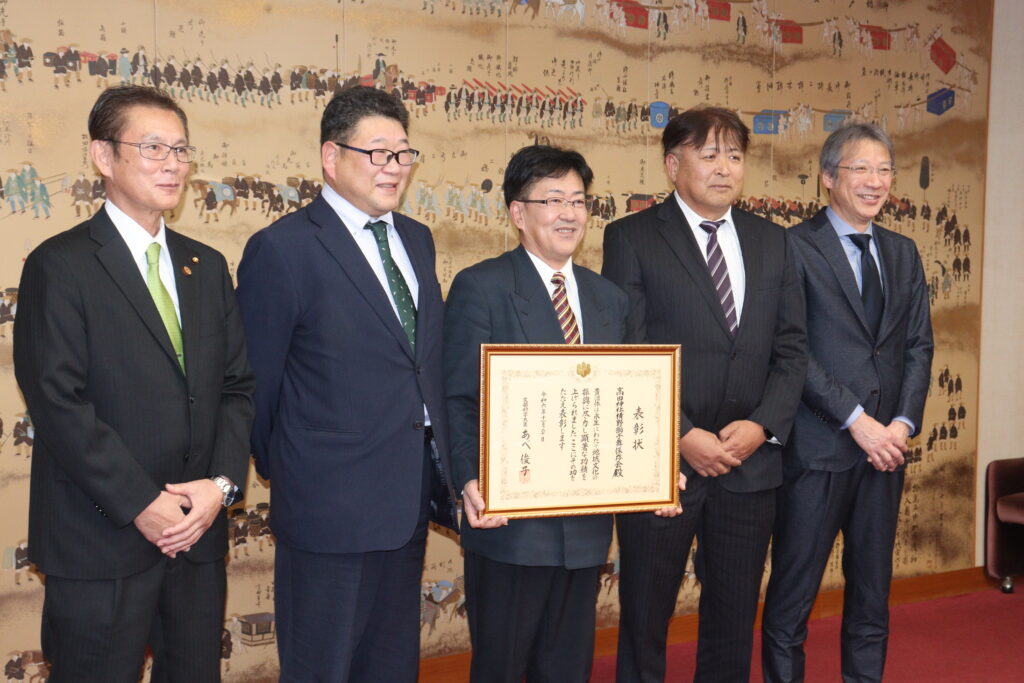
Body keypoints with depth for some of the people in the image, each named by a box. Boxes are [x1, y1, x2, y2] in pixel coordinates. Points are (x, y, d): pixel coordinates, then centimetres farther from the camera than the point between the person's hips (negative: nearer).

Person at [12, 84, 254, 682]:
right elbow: (59, 403, -14)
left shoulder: (207, 267, 12)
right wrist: (141, 505, -16)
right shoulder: (60, 265, -7)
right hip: (101, 542, -5)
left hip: (199, 537, 5)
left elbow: (238, 386, 9)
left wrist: (221, 483, -6)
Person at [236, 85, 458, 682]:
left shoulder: (417, 240, 9)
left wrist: (441, 469, 10)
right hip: (332, 505, -6)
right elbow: (257, 382, -6)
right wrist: (281, 472, 4)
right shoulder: (281, 250, -13)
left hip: (412, 498, 7)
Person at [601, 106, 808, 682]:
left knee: (735, 623, 14)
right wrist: (681, 435, -15)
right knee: (645, 620, 9)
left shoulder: (774, 242, 11)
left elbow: (791, 349, 8)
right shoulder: (631, 238, -3)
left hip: (751, 462, 4)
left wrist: (763, 426, -8)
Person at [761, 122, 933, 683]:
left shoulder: (902, 252, 13)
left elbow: (919, 345, 11)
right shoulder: (795, 248, -7)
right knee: (792, 595, 4)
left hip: (886, 447, 6)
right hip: (817, 447, -6)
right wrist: (855, 420, -15)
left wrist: (904, 422, -4)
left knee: (872, 594, 15)